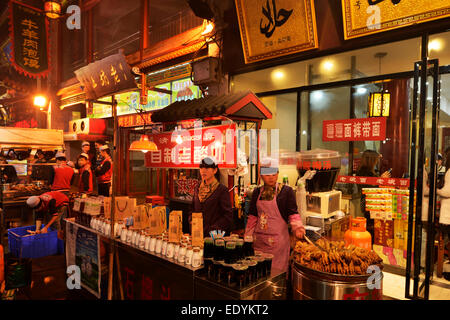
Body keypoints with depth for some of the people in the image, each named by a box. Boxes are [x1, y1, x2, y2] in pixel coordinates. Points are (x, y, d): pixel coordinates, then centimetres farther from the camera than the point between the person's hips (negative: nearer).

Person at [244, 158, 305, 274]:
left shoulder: (286, 191, -5)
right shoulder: (257, 192, 7)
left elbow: (293, 213, -6)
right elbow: (252, 216, 11)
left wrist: (298, 227, -24)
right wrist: (247, 237, 10)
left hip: (278, 239, -4)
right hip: (259, 239, 4)